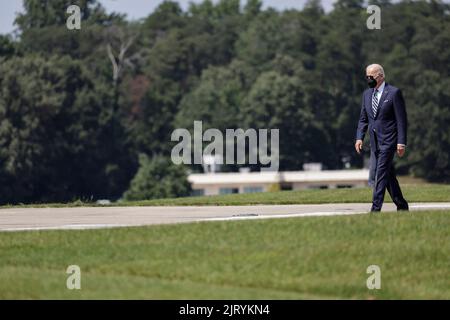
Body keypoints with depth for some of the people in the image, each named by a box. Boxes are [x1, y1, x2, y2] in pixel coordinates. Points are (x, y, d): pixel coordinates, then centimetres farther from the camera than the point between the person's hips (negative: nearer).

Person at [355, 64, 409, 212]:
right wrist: (359, 137, 2)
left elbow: (402, 120, -8)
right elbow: (363, 119, 16)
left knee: (381, 173, -14)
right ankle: (401, 205, 22)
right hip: (375, 142, 7)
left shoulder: (394, 93, -7)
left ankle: (376, 208, -18)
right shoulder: (367, 94, 13)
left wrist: (401, 142, -14)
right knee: (388, 175, 12)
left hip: (388, 141, -7)